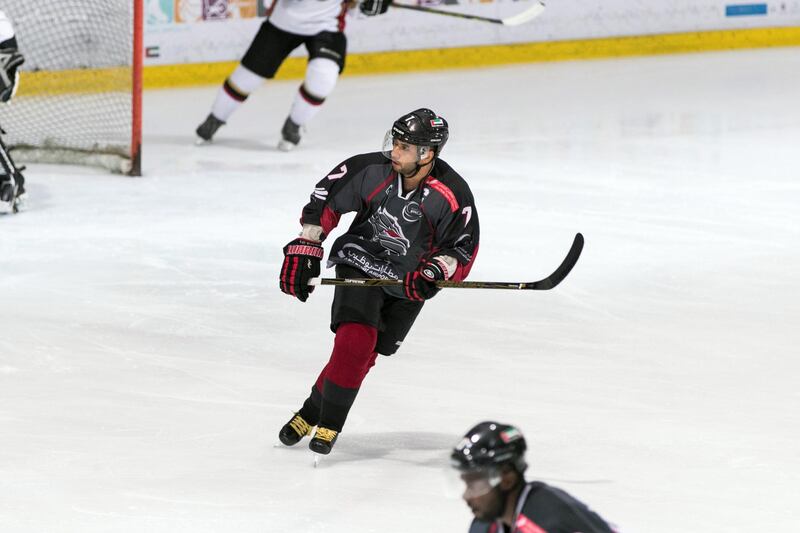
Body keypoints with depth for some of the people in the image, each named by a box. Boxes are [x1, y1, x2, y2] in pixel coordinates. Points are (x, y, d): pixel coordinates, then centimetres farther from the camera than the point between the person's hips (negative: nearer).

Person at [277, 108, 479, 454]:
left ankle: (316, 412, 14)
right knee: (355, 339, -19)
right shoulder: (371, 170, -19)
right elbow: (325, 201, -6)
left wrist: (432, 273, -30)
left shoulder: (453, 196, -22)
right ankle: (326, 421, -7)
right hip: (360, 264, -1)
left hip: (407, 283, 1)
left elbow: (462, 250, -12)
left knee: (364, 354, -1)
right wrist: (304, 250, -9)